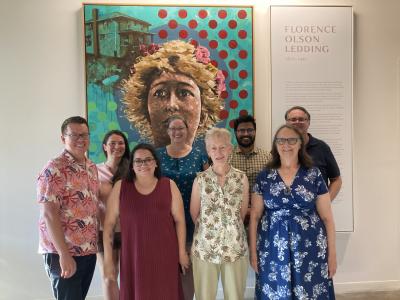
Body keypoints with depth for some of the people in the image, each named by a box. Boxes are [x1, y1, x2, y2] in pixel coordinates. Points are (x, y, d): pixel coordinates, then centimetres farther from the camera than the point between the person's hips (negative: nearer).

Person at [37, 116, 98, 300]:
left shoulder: (92, 168, 9)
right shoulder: (54, 169, -14)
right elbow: (48, 214, -19)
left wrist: (97, 242, 13)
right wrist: (64, 254, -22)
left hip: (89, 251, 7)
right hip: (64, 252, -7)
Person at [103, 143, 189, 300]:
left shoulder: (169, 186, 0)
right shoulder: (120, 187, -2)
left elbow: (179, 220, 3)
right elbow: (109, 224, 0)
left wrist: (182, 251, 3)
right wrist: (108, 259, -2)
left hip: (164, 256, 1)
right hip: (133, 257, 0)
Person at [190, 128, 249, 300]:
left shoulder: (241, 178, -1)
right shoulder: (200, 179, -4)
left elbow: (242, 213, 9)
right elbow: (194, 214, 6)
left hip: (236, 247, 1)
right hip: (205, 247, 0)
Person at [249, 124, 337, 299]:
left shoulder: (314, 175, 0)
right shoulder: (264, 177, 2)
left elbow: (327, 217, 2)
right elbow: (255, 215, 5)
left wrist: (332, 253, 1)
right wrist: (253, 251, 2)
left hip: (309, 249, 0)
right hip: (273, 249, 1)